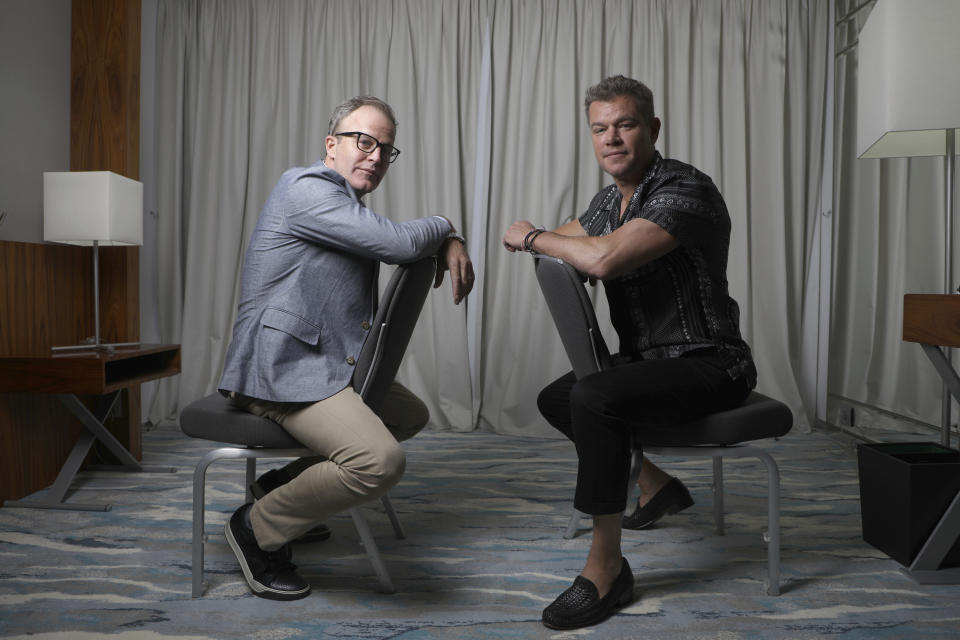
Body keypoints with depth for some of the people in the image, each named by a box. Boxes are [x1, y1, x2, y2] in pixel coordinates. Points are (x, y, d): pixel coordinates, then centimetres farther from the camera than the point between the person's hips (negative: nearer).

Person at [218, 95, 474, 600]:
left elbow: (424, 240, 24)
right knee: (381, 460, -27)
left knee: (413, 415, 22)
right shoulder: (306, 188, -11)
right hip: (281, 367, -11)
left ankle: (286, 486, 22)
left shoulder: (348, 205, 21)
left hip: (329, 364, 11)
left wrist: (450, 245, 1)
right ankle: (257, 529, -2)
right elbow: (397, 243, -20)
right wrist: (444, 226, 1)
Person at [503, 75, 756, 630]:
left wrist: (533, 236, -17)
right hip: (646, 360, 10)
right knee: (554, 398, 18)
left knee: (594, 398, -32)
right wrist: (538, 242, 3)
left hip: (708, 365, -9)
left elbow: (604, 258, -34)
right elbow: (571, 238, 26)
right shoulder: (610, 199, 8)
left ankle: (606, 565, -18)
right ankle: (653, 480, 32)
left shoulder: (685, 190, -20)